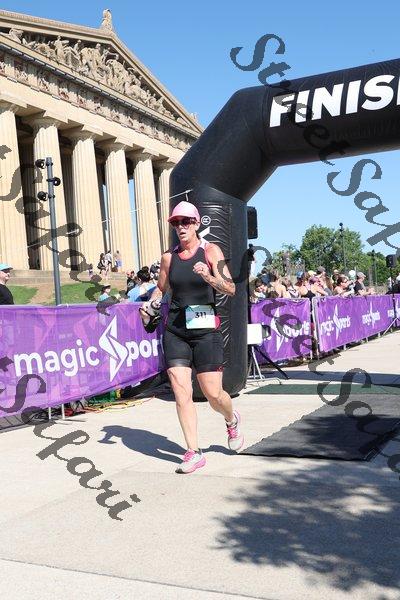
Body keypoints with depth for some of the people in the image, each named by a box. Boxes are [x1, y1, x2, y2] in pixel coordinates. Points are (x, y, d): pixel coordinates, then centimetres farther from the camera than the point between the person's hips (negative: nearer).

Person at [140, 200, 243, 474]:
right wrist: (149, 303, 3)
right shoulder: (169, 256, 9)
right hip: (175, 331, 3)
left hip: (206, 329, -3)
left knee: (213, 394, -1)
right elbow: (161, 288, 23)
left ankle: (232, 421, 34)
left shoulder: (211, 250, -1)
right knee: (181, 394, -3)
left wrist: (209, 277, -26)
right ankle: (194, 452, 8)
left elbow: (231, 289, -8)